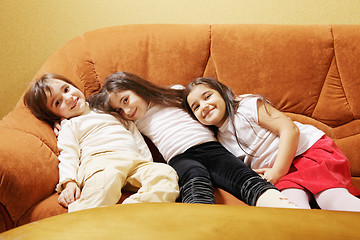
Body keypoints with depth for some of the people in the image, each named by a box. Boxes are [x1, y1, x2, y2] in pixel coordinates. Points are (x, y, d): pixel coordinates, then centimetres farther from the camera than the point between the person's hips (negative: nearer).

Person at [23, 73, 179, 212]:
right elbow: (68, 156, 5)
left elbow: (134, 133, 33)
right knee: (106, 180, -42)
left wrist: (148, 161, 19)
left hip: (135, 160, 4)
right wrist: (69, 182, -16)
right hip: (99, 160, -4)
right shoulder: (69, 126, 21)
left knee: (166, 173, -27)